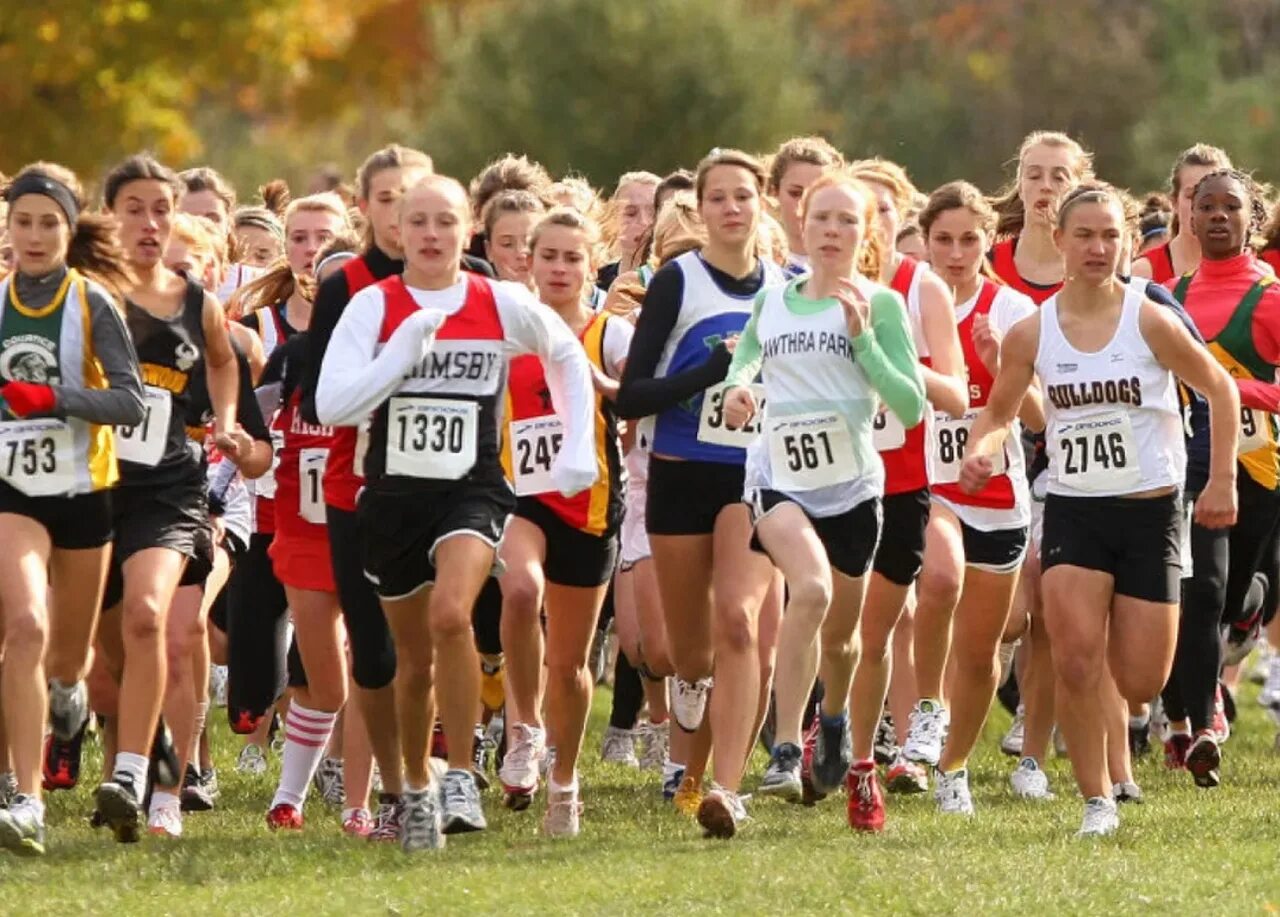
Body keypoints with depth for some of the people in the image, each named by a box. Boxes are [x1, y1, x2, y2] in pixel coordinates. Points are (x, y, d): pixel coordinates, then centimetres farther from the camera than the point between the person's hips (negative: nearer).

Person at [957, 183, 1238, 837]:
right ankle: (1096, 802, -3)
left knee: (1139, 684, -1)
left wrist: (1222, 481, -1)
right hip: (1072, 510, 1)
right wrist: (979, 453, -11)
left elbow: (1219, 390, 3)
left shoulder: (1150, 322, -8)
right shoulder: (1031, 334, -2)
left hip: (1150, 510, -1)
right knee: (1076, 660, -16)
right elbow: (999, 412, 11)